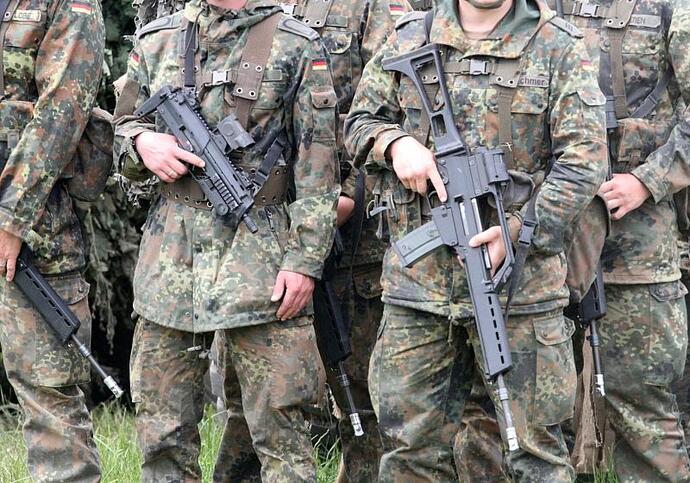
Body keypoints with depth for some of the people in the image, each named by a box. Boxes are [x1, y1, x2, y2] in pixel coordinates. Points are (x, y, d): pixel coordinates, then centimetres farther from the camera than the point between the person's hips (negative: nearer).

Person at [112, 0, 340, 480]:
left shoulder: (296, 47, 0)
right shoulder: (157, 41, 13)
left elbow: (318, 168, -3)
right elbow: (124, 129, 22)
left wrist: (304, 259, -10)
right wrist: (143, 142, -3)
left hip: (260, 252, -4)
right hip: (170, 252, 4)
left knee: (279, 426, -4)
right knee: (161, 425, 7)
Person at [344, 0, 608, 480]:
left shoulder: (558, 47, 1)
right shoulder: (407, 42, 9)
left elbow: (585, 158, -5)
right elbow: (360, 121, 18)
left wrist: (521, 228, -16)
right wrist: (395, 142, -5)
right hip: (418, 275, 2)